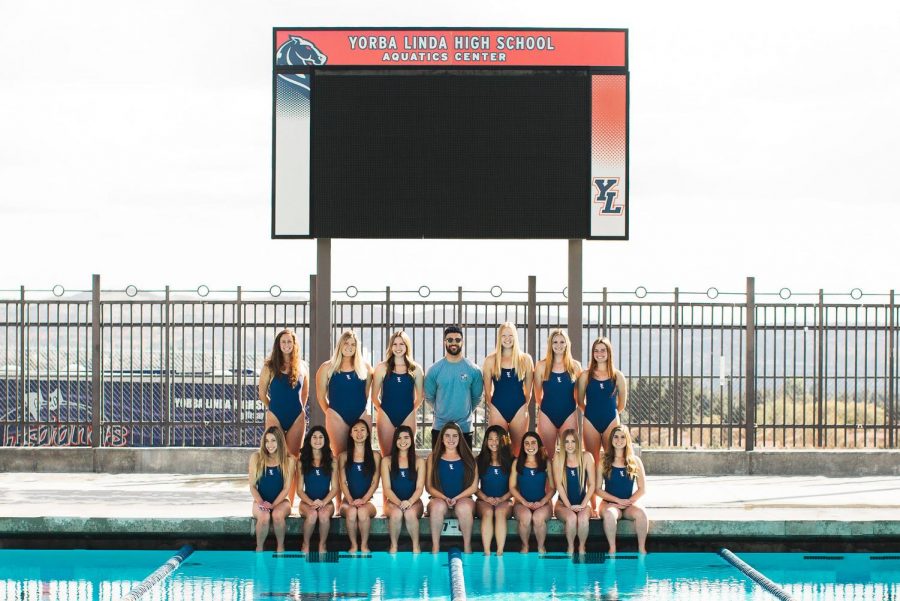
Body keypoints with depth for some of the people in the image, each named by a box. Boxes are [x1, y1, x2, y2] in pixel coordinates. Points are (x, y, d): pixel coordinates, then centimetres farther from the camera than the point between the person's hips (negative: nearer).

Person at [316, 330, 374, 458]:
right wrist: (329, 413, 7)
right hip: (337, 416, -2)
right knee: (341, 455, -1)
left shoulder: (364, 368, 8)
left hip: (361, 416, 2)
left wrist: (360, 408, 11)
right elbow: (321, 396, 6)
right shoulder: (328, 367, 2)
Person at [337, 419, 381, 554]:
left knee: (363, 512, -36)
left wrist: (363, 499, -12)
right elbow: (343, 482, 4)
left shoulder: (375, 456, 9)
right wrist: (350, 500, -13)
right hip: (349, 500, 0)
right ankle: (353, 545, -18)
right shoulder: (344, 456, 11)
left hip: (367, 500, 0)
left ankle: (364, 545, -17)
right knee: (351, 512, -35)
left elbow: (375, 482, 3)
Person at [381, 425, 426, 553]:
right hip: (393, 502, 0)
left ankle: (416, 546, -18)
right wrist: (399, 503, -19)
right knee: (396, 513, -36)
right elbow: (386, 488, -1)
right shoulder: (387, 461, 6)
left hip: (413, 502, 0)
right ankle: (393, 545, -16)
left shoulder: (419, 462, 8)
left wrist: (409, 502, -21)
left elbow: (420, 488, 0)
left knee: (410, 513, -36)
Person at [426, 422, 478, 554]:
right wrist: (445, 498, -10)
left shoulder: (468, 458, 11)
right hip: (440, 499, 0)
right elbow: (429, 486, 6)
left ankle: (467, 545, -22)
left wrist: (456, 498, -9)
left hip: (463, 498, 0)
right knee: (438, 506, -37)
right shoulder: (433, 458, 11)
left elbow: (474, 486, 5)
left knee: (464, 507, -37)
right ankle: (435, 546, -27)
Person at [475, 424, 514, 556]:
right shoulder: (479, 461, 10)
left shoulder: (511, 462, 9)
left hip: (504, 501, 0)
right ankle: (486, 553, -41)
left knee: (500, 512, -34)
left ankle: (500, 553, -42)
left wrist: (502, 499, -13)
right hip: (484, 501, 0)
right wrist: (486, 498, -12)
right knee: (488, 512, -34)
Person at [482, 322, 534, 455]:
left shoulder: (525, 359, 5)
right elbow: (487, 390, 7)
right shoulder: (490, 360, 4)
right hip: (498, 409, 0)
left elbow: (528, 388, 9)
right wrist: (490, 407, 2)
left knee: (518, 449, 3)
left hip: (519, 409, 0)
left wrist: (525, 406, 5)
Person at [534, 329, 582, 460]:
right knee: (548, 455, 4)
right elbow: (538, 393, 10)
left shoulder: (575, 366, 3)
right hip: (547, 415, 0)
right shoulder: (542, 366, 1)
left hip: (568, 414, 0)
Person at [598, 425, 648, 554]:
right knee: (609, 514, -37)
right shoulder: (604, 461, 3)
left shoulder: (635, 461, 7)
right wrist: (619, 500, -9)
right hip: (609, 503, -1)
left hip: (629, 504, 1)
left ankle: (642, 548, -17)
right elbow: (598, 489, 0)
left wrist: (628, 502, -9)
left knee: (641, 513, -33)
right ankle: (612, 549, -23)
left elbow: (642, 489, 6)